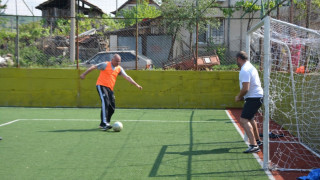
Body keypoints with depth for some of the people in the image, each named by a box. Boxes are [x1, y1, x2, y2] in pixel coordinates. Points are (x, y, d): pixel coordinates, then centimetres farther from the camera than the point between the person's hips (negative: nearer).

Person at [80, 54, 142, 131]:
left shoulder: (119, 69, 11)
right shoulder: (105, 64, -4)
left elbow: (127, 77, 8)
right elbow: (93, 67, 1)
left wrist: (136, 85, 1)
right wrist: (84, 74, -1)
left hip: (110, 88, 6)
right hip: (101, 85, -6)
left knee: (112, 107, 1)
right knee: (105, 102, -24)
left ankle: (103, 124, 15)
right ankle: (104, 123, -29)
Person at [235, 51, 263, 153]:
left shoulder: (244, 70, -18)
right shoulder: (251, 67, 16)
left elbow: (245, 88, -25)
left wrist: (238, 97, -9)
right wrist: (243, 97, 20)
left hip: (253, 98, -11)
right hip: (258, 96, 11)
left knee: (244, 120, -17)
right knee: (250, 118, 28)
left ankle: (254, 145, -27)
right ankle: (257, 140, 41)